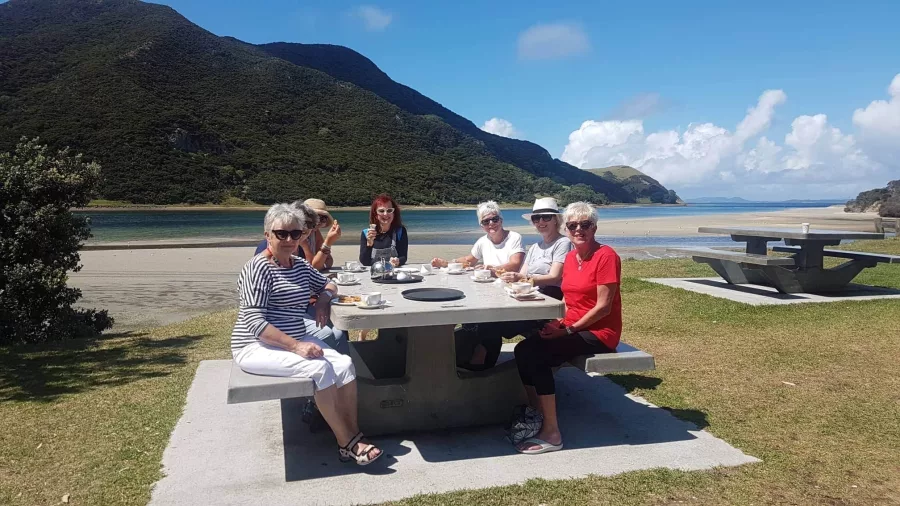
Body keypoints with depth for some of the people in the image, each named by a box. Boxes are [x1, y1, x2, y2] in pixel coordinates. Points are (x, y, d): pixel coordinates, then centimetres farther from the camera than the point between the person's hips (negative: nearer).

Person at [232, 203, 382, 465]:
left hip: (295, 340, 7)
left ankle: (353, 437, -11)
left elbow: (328, 285, 26)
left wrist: (323, 299, 1)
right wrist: (296, 346, -28)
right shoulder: (259, 268, -13)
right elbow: (255, 323, -20)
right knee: (320, 368, -28)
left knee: (344, 364, -16)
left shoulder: (300, 265, 10)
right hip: (256, 347, -7)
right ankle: (347, 443, -17)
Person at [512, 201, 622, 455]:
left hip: (599, 333, -7)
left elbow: (603, 307, -17)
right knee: (524, 349, -10)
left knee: (535, 354, -23)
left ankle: (551, 433, -16)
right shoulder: (570, 257, 10)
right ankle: (535, 413, 6)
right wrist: (558, 322, -3)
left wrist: (569, 329, -17)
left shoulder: (606, 256, -14)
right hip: (573, 329, 8)